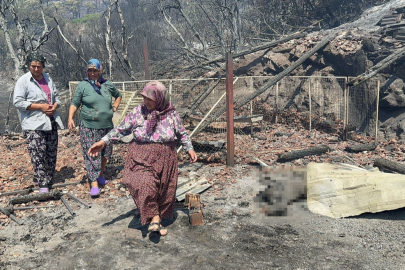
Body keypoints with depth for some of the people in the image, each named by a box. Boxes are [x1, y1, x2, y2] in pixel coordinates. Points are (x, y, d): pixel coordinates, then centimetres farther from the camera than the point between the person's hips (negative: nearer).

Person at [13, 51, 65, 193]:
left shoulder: (48, 78, 13)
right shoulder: (23, 81, -5)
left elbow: (56, 96, 19)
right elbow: (17, 102, -12)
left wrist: (55, 106, -4)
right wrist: (40, 106, -16)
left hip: (50, 122, 6)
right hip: (33, 125, -6)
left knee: (51, 154, 10)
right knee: (38, 155, -9)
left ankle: (49, 182, 22)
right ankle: (43, 186, -4)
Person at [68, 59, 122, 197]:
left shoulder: (108, 84, 8)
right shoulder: (83, 85, -1)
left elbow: (118, 95, 26)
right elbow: (75, 103, -1)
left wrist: (115, 106, 11)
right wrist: (70, 118, -15)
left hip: (107, 126, 4)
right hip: (89, 127, -4)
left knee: (105, 153, 13)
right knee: (91, 154, -6)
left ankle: (101, 175, 35)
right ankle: (94, 184, -2)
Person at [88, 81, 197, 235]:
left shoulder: (171, 114, -2)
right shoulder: (138, 112, -3)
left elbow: (182, 134, 10)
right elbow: (122, 129, 0)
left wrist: (189, 149, 4)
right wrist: (104, 141, -6)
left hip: (165, 159, 1)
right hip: (142, 157, -1)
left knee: (164, 191, 7)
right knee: (144, 185, -23)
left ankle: (158, 218, 27)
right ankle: (154, 217, -9)